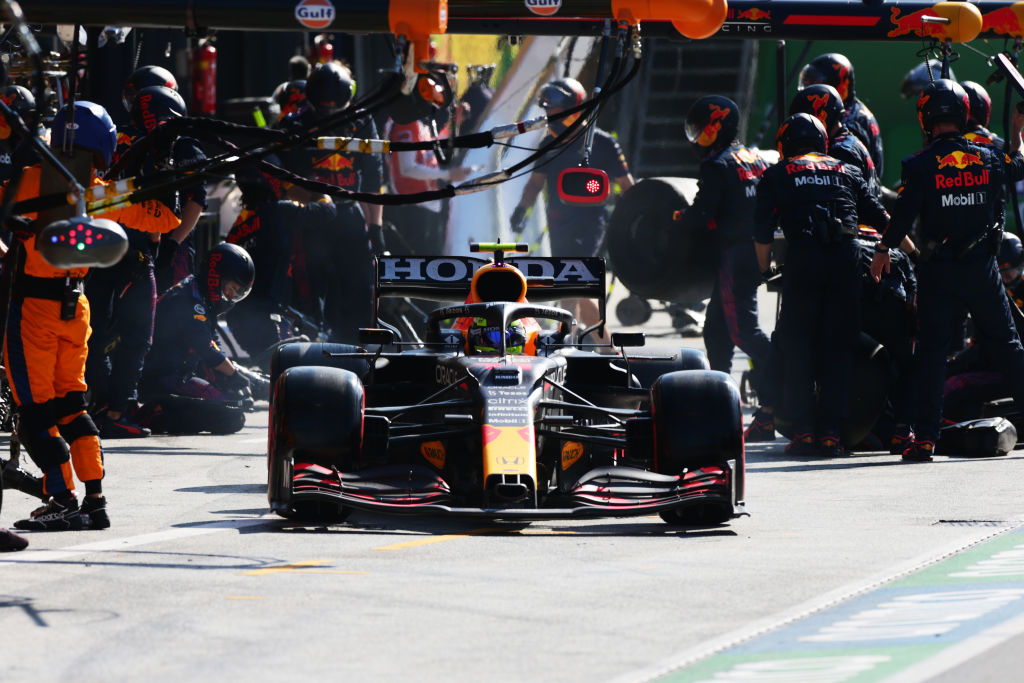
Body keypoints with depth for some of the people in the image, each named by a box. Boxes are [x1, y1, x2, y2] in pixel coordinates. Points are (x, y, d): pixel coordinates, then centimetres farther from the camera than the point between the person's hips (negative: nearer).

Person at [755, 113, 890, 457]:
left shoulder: (776, 176, 16)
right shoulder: (847, 173, 22)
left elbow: (763, 234, 8)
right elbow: (880, 219, 21)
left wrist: (765, 271, 21)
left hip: (802, 260, -2)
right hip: (845, 260, 2)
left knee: (798, 349, 4)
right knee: (837, 348, 7)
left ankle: (803, 431, -2)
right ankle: (831, 432, 3)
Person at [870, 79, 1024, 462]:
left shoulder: (922, 165, -11)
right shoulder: (988, 160, 1)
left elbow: (903, 214, -10)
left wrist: (883, 251, 6)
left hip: (938, 272, -2)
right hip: (982, 268, 3)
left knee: (931, 351, -1)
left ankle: (924, 437, -6)